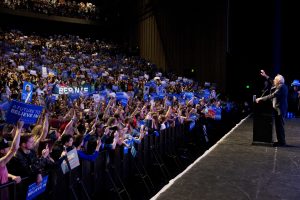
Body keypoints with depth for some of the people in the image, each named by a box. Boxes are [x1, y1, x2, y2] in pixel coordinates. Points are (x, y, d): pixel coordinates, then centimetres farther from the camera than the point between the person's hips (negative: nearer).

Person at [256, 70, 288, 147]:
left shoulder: (281, 87, -17)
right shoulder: (281, 86, 12)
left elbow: (272, 95, -26)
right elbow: (273, 83, 28)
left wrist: (261, 98, -24)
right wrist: (266, 76, 28)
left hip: (280, 109, -10)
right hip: (280, 109, 10)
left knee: (279, 125, -6)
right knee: (279, 125, 14)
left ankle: (281, 142, 0)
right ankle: (281, 141, 21)